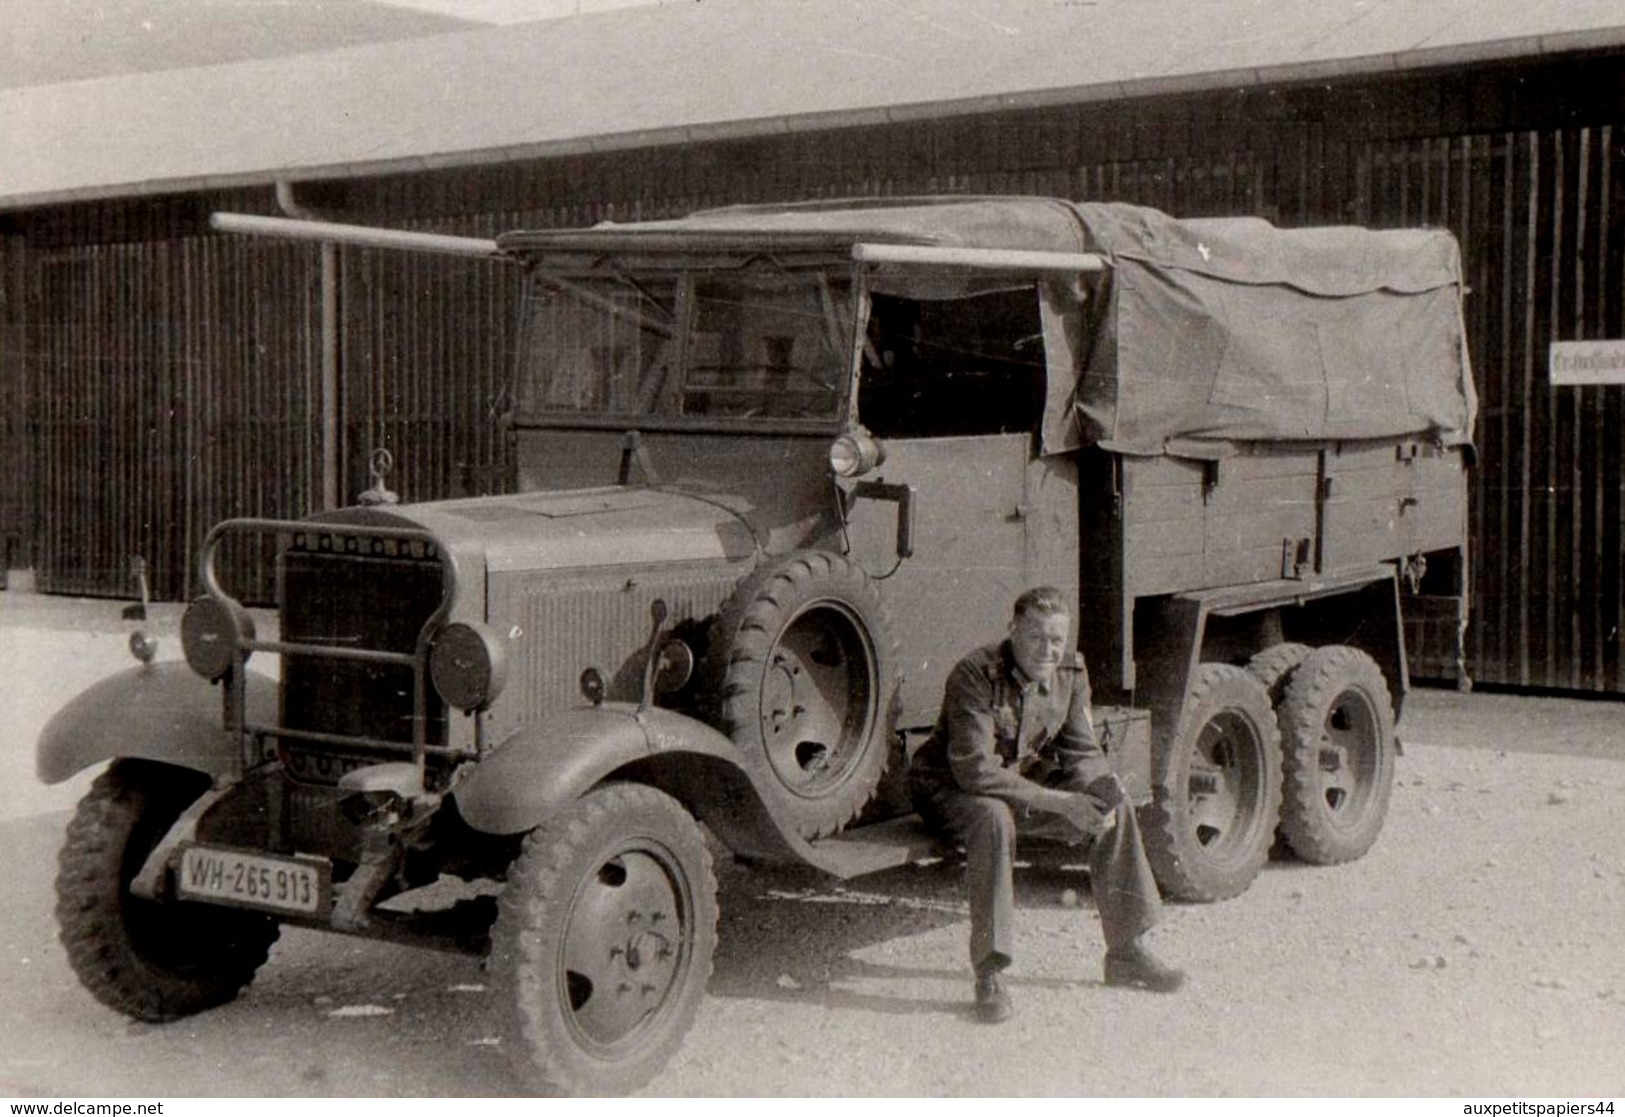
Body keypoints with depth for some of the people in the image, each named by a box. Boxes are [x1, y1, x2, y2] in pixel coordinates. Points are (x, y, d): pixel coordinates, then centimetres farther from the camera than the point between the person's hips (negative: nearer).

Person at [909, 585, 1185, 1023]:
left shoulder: (1070, 671, -6)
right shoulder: (976, 675, -27)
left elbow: (1081, 751, -2)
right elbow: (974, 769, -33)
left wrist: (1105, 791, -25)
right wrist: (1058, 801, -35)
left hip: (1025, 782, 7)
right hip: (948, 787, -7)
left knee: (1115, 808, -7)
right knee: (995, 819, -38)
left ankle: (1126, 952, 4)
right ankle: (988, 973, -31)